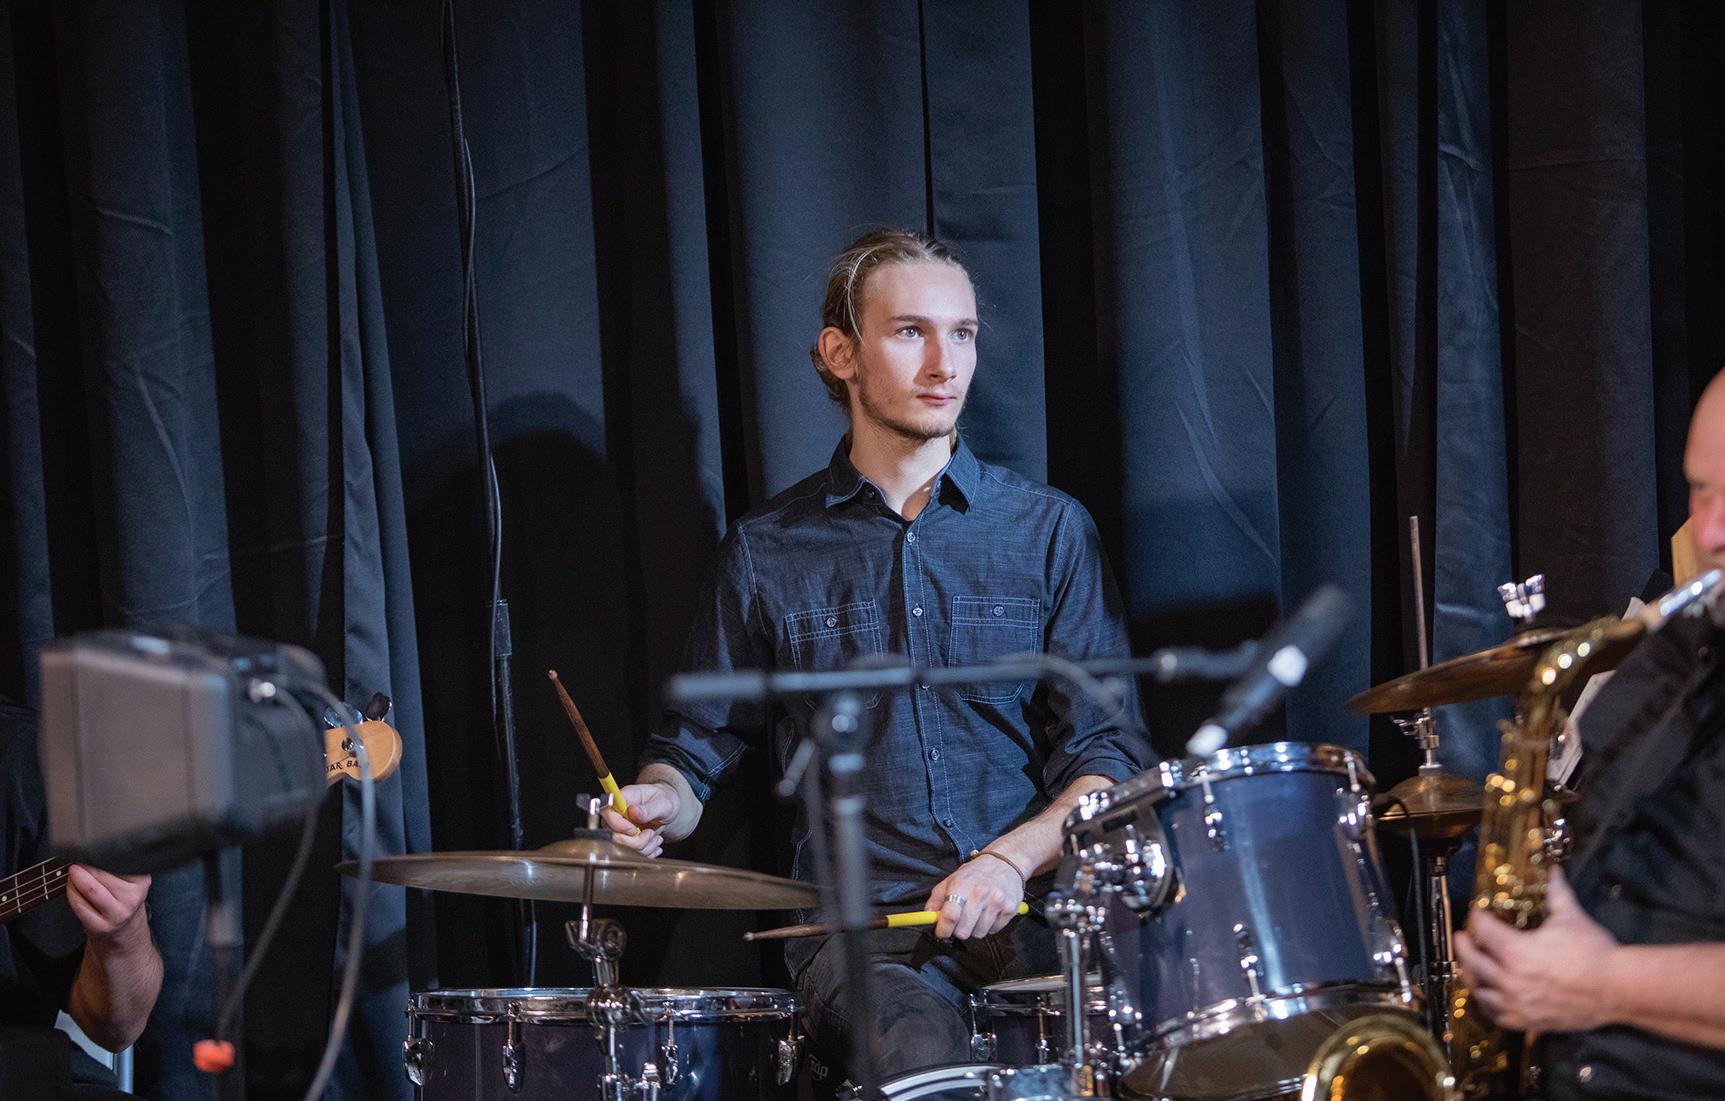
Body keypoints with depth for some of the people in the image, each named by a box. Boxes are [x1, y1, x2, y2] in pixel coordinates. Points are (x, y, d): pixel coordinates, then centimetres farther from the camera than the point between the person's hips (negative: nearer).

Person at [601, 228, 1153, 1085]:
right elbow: (698, 742, 18)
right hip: (862, 920, -1)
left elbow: (1108, 756, 6)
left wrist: (1011, 859, -12)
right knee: (924, 1064, -33)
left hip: (1031, 909, 1)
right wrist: (660, 800, -6)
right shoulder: (768, 551, 9)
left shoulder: (1048, 530, 9)